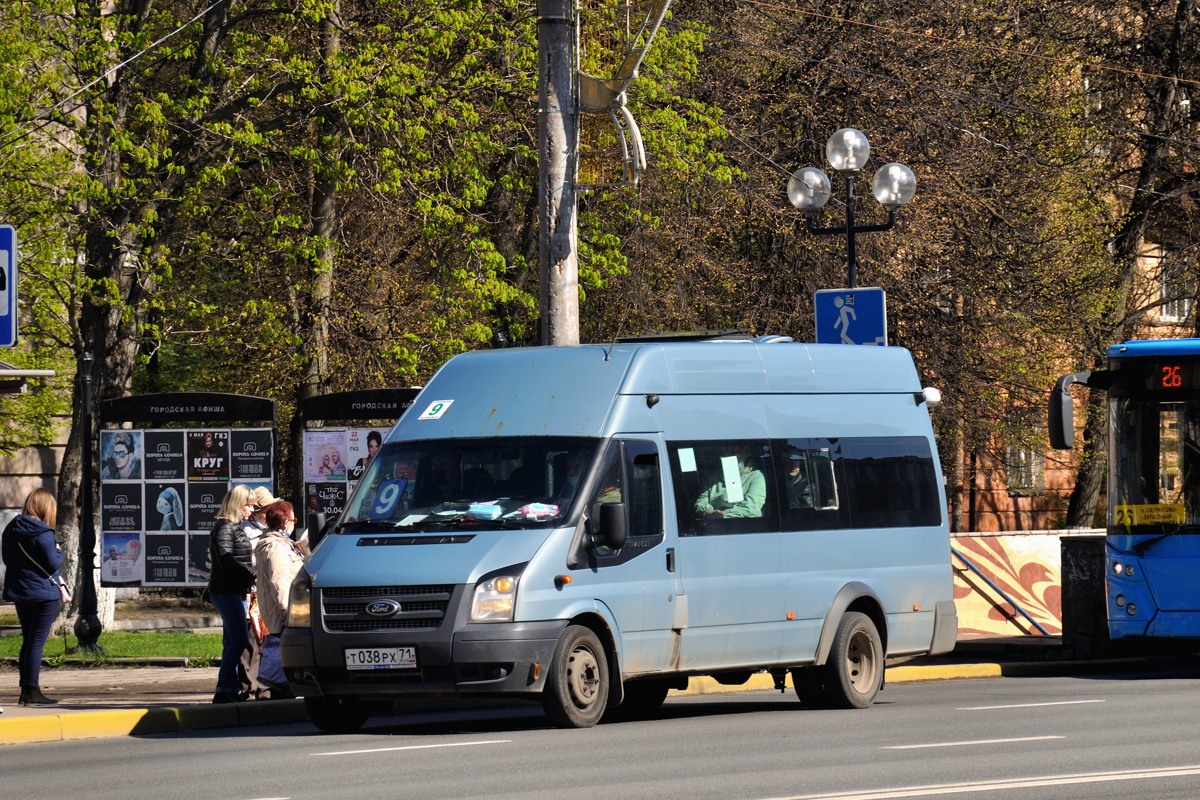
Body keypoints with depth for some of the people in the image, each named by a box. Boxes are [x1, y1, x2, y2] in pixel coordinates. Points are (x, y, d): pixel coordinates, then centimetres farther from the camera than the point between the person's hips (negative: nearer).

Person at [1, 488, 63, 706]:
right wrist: (58, 551, 2)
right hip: (43, 594, -7)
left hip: (19, 593, 7)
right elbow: (53, 564, -16)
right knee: (37, 642, -4)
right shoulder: (43, 534, -17)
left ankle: (26, 691, 17)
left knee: (27, 642, 15)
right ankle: (32, 691, -6)